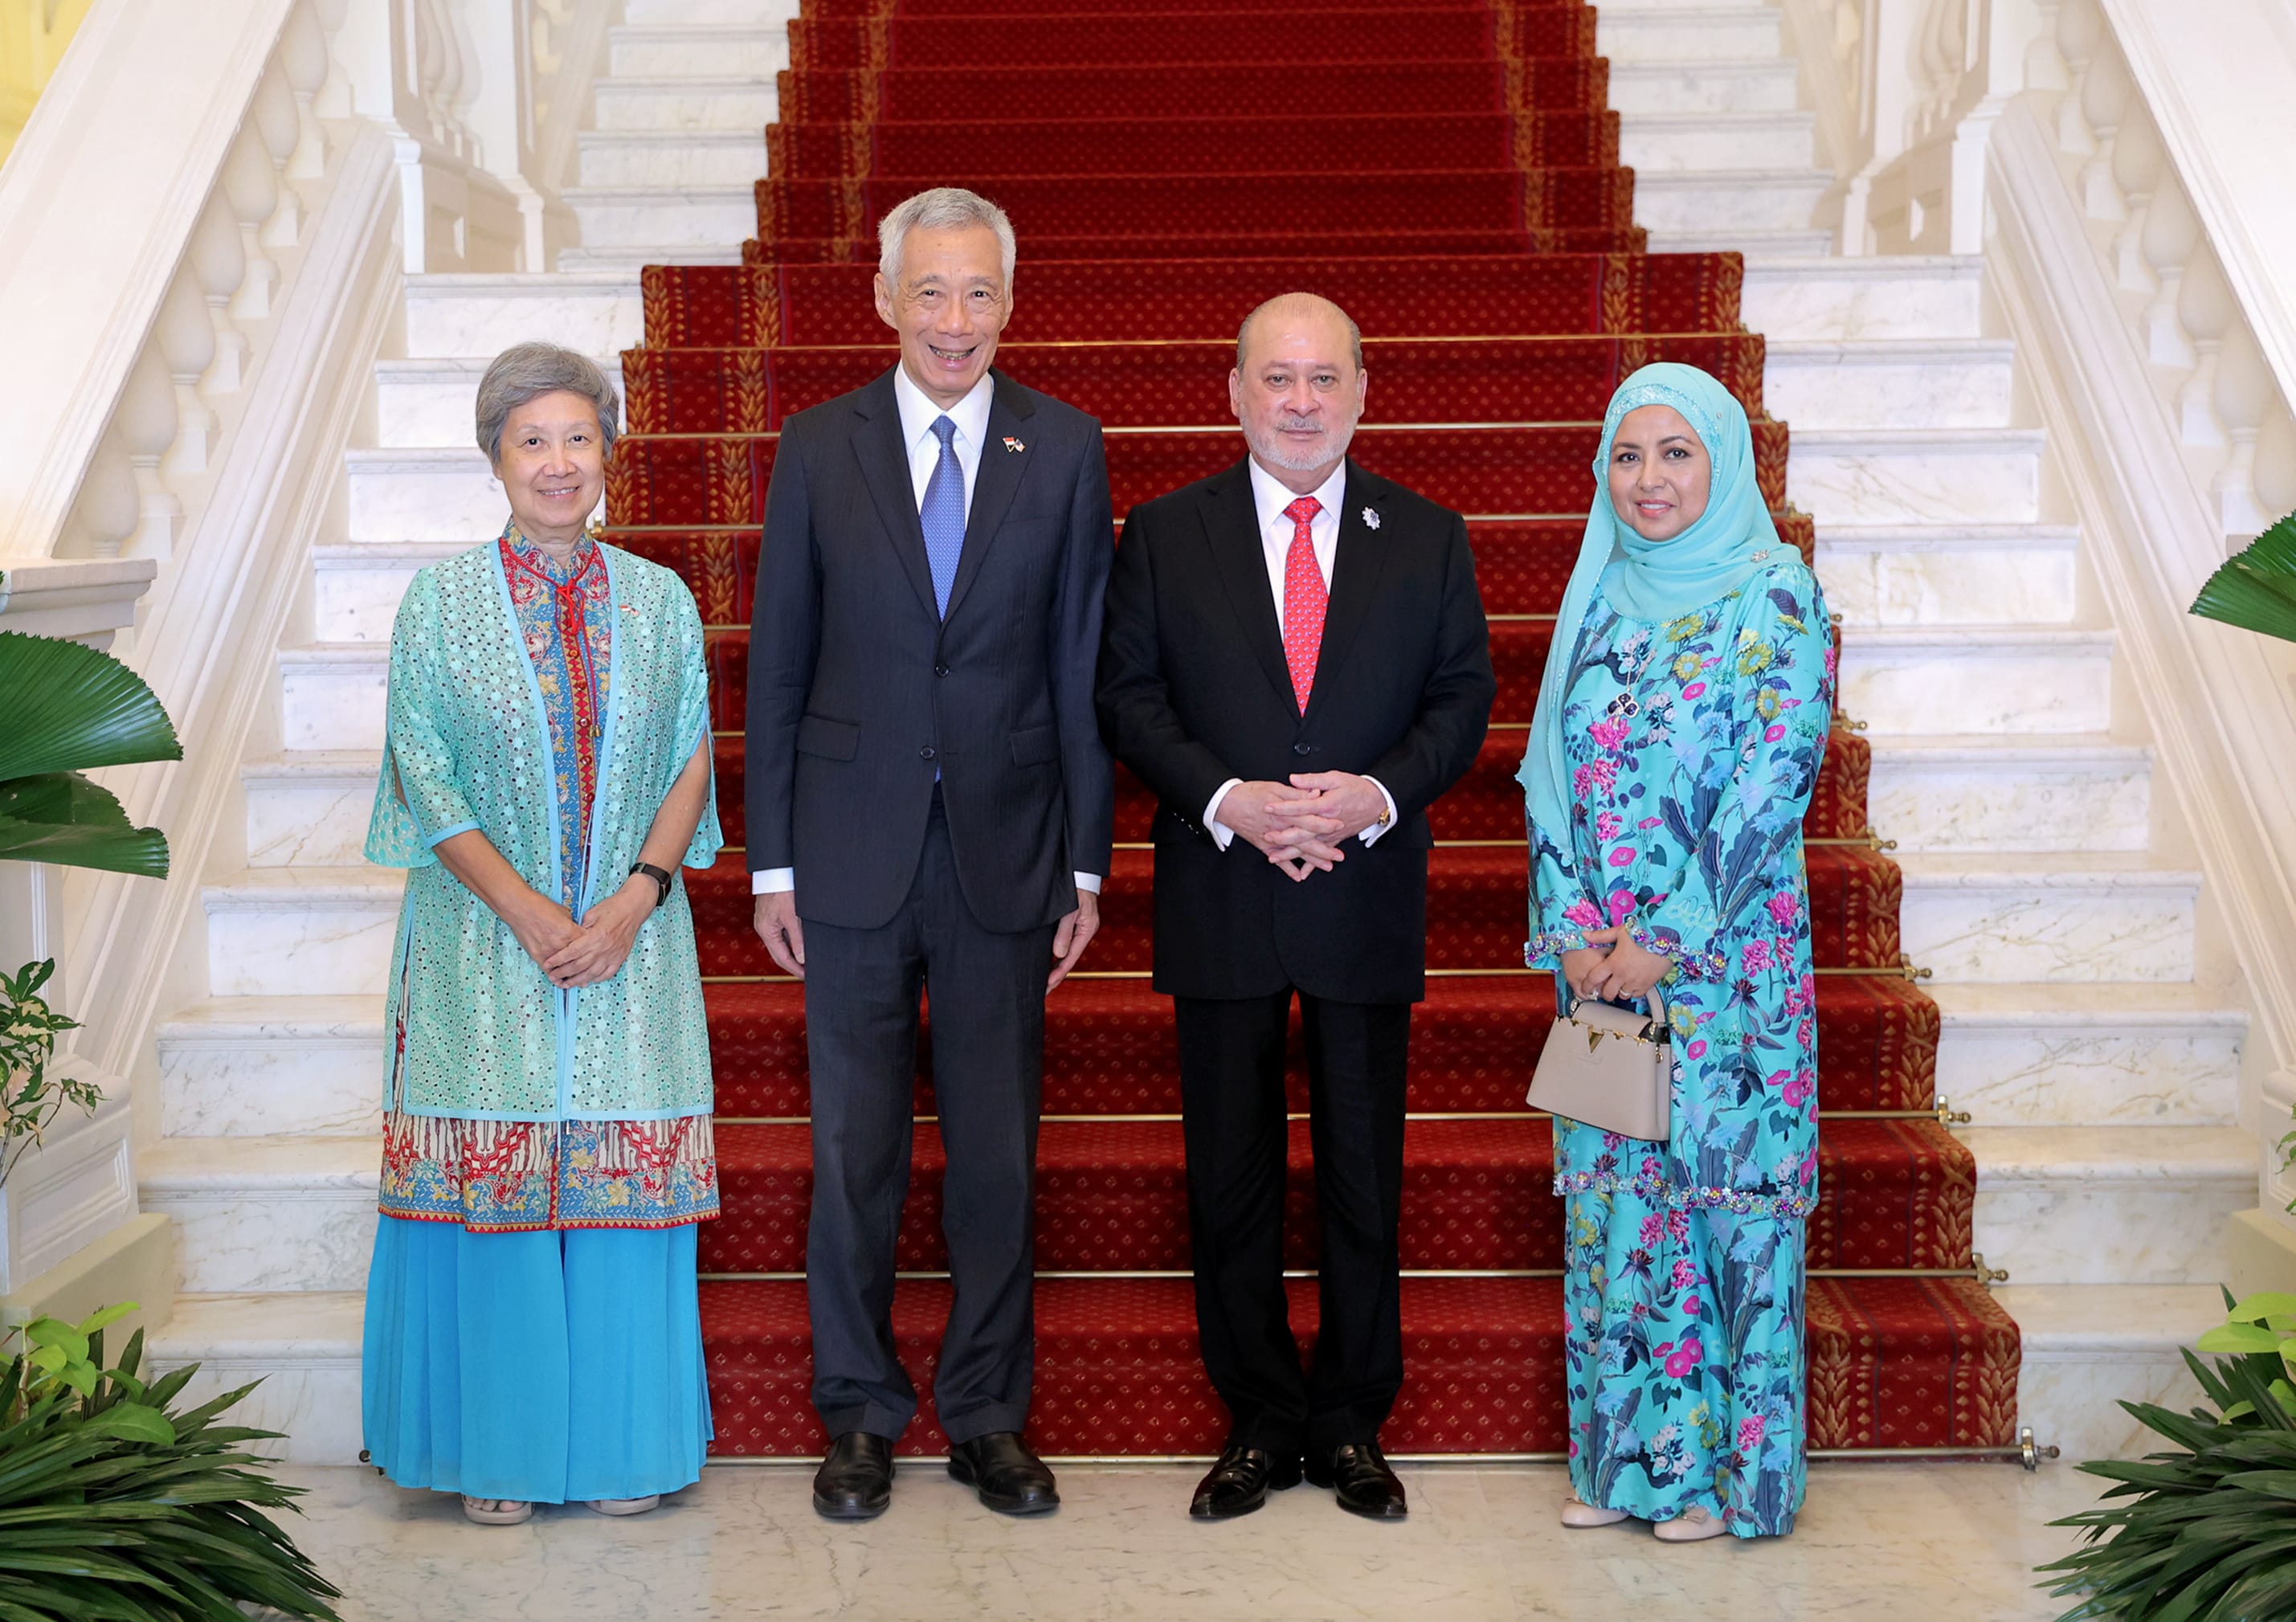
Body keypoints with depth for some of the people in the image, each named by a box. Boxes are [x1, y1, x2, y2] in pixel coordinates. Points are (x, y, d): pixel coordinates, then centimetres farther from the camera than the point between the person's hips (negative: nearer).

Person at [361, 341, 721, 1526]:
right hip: (487, 937, -1)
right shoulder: (440, 602, 2)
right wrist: (529, 911, -13)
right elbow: (427, 782, -3)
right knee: (490, 1179, 0)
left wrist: (635, 897, -10)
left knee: (628, 1181, 3)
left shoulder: (661, 603, 7)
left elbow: (692, 764, 5)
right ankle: (497, 1451, 12)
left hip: (632, 939, 2)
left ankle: (622, 1445, 14)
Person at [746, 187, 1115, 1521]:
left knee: (999, 1149, 8)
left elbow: (1085, 666, 3)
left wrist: (1087, 862, 0)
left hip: (1004, 848, 0)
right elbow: (778, 668, 4)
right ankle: (862, 1413, 23)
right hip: (854, 851, 0)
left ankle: (988, 1413, 22)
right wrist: (773, 863, 1)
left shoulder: (1065, 448, 2)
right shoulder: (819, 448, 2)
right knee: (854, 1148, 8)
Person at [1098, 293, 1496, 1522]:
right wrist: (1227, 802, -15)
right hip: (1222, 907, 0)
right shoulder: (1165, 537, 3)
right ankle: (1258, 1423, 21)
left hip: (1369, 903, 1)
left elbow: (1463, 693, 4)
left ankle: (1353, 1424, 23)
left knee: (1364, 1176, 8)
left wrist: (1383, 794, -14)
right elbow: (1129, 698, 0)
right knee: (1230, 1178, 7)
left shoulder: (1428, 539, 5)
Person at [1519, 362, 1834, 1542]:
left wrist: (1670, 943, -15)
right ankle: (1624, 1456, 19)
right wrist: (1570, 928, -4)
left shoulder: (1773, 596, -6)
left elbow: (1774, 781, -12)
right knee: (1609, 1191, 8)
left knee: (1720, 1181, 0)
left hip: (1725, 954, -5)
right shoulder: (1598, 601, 10)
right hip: (1599, 957, 5)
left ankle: (1724, 1467, 13)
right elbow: (1552, 771, 9)